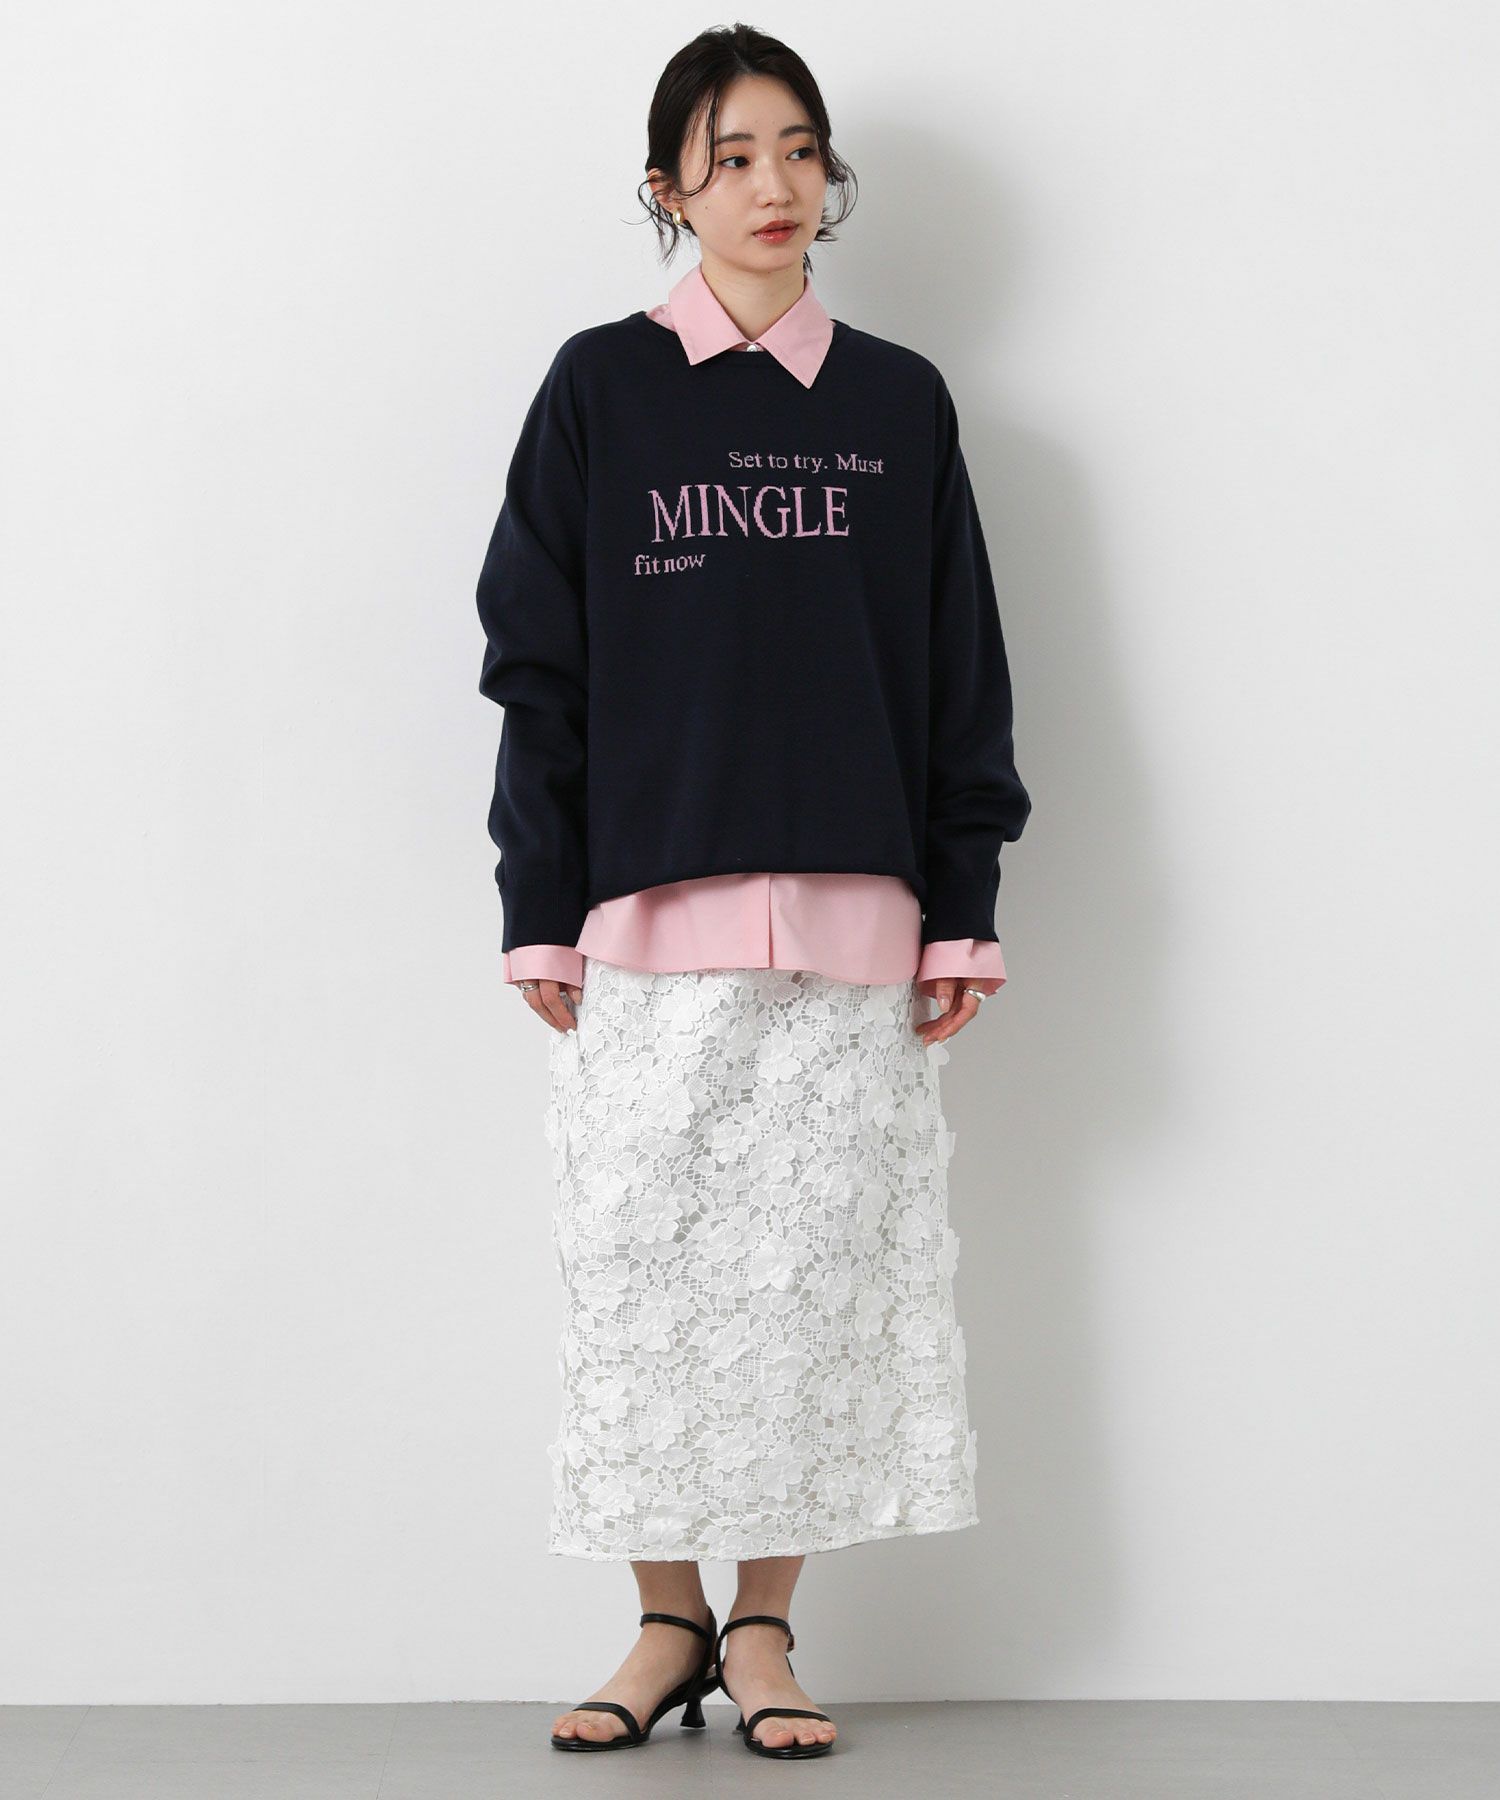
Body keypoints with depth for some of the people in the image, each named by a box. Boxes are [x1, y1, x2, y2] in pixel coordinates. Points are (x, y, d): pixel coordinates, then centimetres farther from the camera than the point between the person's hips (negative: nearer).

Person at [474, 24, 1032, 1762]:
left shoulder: (900, 404, 11)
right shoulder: (600, 390, 6)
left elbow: (961, 674, 11)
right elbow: (537, 660, 4)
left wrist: (963, 910, 6)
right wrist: (541, 914, -1)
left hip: (846, 921, 1)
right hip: (647, 919, -1)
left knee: (817, 1272, 1)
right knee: (643, 1273, 0)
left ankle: (764, 1625, 12)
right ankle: (668, 1623, 13)